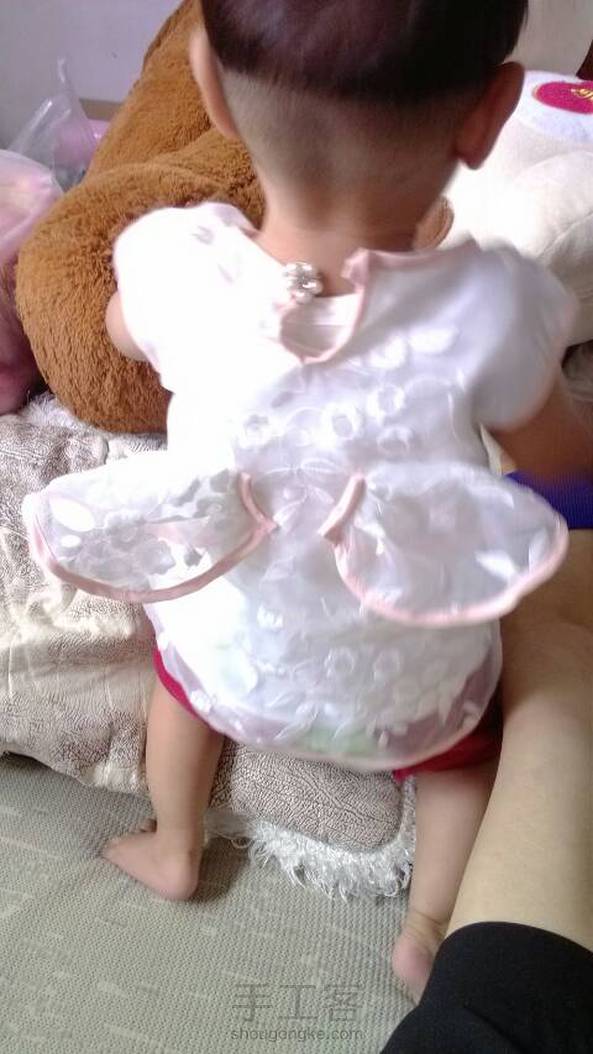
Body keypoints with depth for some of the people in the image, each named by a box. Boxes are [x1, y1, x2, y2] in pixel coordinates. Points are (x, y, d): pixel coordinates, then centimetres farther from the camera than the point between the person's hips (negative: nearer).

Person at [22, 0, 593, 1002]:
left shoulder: (171, 262, -26)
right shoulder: (491, 309, -30)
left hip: (230, 653, 2)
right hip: (407, 690, -1)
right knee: (466, 752, 34)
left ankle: (174, 851, 55)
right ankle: (427, 928, 38)